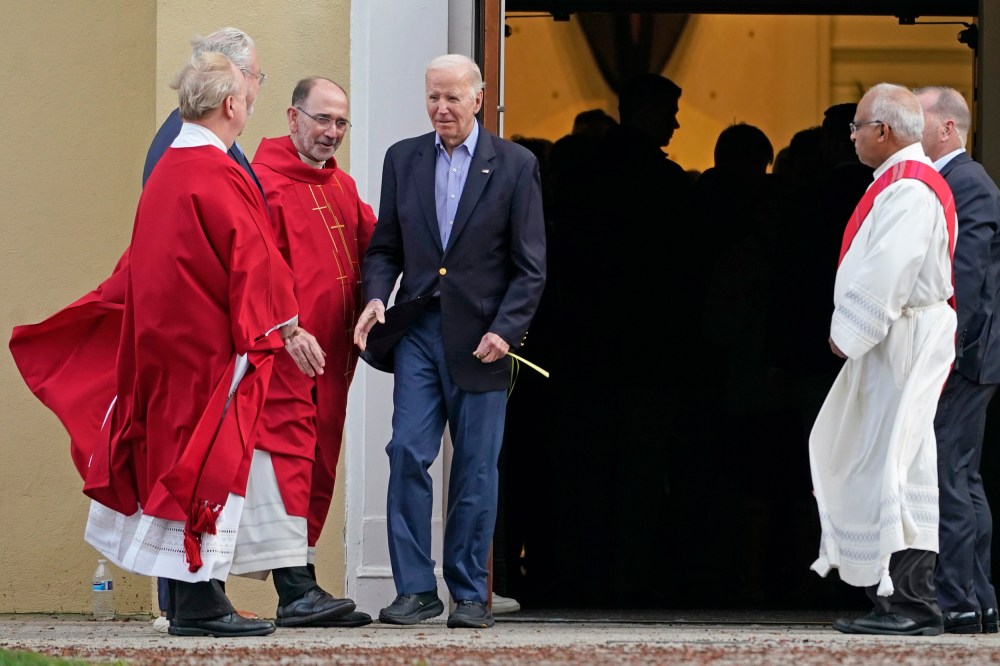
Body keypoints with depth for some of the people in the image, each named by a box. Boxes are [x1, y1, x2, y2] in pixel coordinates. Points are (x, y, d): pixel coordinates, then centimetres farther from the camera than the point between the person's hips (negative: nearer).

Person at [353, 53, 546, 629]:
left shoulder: (515, 165, 0)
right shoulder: (403, 159, 9)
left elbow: (530, 264, -1)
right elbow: (385, 247, 13)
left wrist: (506, 329, -13)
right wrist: (375, 298, -6)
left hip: (481, 337, -2)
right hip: (418, 328, 2)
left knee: (477, 468, 2)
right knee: (408, 452, -8)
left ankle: (471, 595, 10)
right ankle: (416, 588, -2)